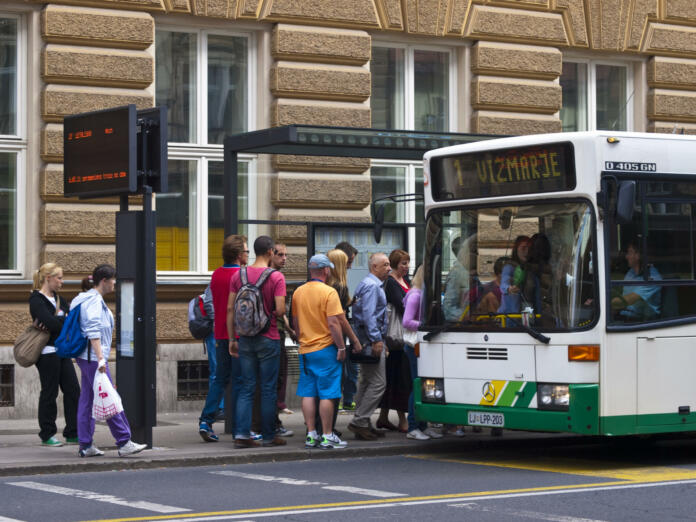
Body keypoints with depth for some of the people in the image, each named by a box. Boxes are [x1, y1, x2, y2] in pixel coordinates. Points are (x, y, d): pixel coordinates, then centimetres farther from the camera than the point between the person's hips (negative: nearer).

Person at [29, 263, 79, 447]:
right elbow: (52, 323, -24)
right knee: (49, 393, -1)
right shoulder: (36, 300, -10)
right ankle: (47, 435, 9)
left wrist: (55, 321, -14)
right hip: (47, 352, -8)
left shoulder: (57, 298, 16)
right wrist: (64, 320, -6)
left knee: (73, 390, 4)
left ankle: (72, 434, 10)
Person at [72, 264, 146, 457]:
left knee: (87, 399, 9)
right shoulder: (94, 300, -13)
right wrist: (100, 358, -25)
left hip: (85, 357, 10)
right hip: (92, 356, -10)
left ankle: (86, 445, 10)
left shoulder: (92, 299, 18)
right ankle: (124, 443, -8)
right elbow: (93, 331, -21)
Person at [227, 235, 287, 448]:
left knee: (247, 386, 9)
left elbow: (230, 308, 3)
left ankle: (241, 434, 1)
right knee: (268, 388, 5)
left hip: (245, 338, 4)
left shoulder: (238, 275, 3)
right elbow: (280, 310, -17)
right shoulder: (276, 277, -9)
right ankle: (268, 436, 9)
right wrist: (276, 315, 7)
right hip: (268, 339, -4)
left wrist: (232, 339, 9)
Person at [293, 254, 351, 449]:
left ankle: (311, 435, 9)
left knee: (308, 394, 8)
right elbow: (333, 323, -16)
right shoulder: (328, 292, -12)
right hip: (326, 348, -6)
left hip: (305, 350, 6)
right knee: (327, 394, -2)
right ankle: (327, 436, -1)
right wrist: (341, 347, -10)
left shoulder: (298, 292, 8)